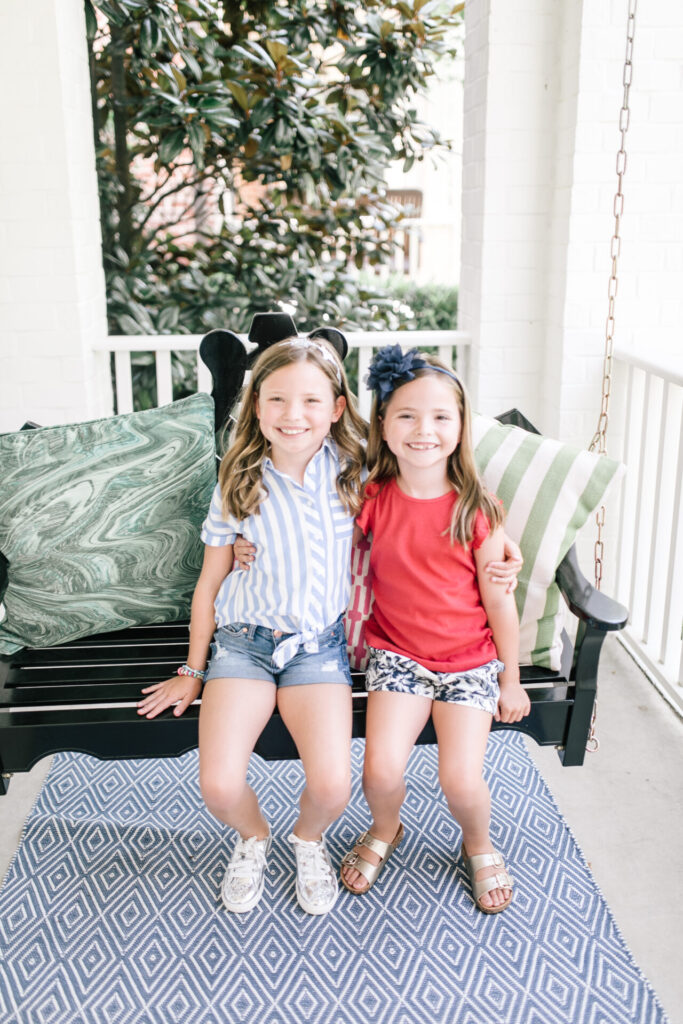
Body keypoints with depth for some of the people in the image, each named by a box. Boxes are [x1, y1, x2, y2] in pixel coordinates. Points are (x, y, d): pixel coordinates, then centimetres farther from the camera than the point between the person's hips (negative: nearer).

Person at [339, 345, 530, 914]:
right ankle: (385, 831, 26)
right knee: (382, 769, -12)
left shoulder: (478, 510, -14)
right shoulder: (371, 500, -9)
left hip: (470, 660, -1)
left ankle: (479, 846, 28)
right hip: (396, 653, 1)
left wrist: (511, 679, 3)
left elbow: (499, 602, -5)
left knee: (462, 781, -9)